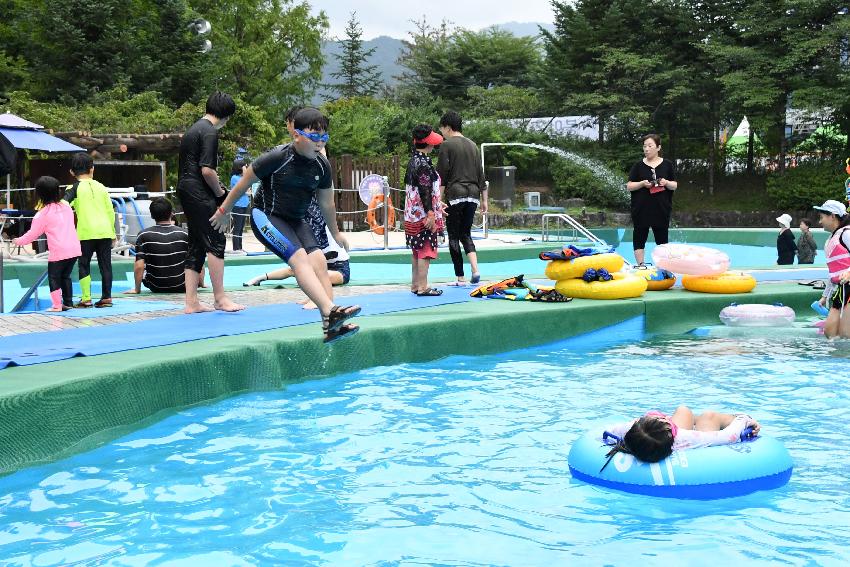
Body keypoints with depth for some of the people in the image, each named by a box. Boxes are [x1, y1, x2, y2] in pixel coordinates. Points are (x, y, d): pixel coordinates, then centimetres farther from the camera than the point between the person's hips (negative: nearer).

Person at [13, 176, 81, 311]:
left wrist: (19, 241, 17)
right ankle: (68, 302, 19)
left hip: (58, 252, -6)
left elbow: (33, 233, 1)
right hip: (74, 249, 6)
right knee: (65, 276, 19)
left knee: (53, 277, 8)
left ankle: (57, 305, 4)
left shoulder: (42, 214, -6)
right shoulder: (66, 206, 10)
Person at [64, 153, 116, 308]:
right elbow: (110, 211, 13)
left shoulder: (75, 188, 2)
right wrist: (113, 233, 20)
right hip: (105, 231, 3)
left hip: (86, 232, -3)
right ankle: (107, 297, 7)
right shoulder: (101, 187, 12)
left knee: (84, 265, 3)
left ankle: (86, 299, -2)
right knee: (105, 264, 7)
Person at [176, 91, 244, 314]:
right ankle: (220, 298, -6)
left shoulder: (193, 129, 20)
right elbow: (207, 170, -19)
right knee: (216, 241, -7)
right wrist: (220, 192, -4)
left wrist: (216, 189, 17)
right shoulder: (210, 132, -11)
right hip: (199, 193, -10)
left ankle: (192, 302, 8)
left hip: (185, 190, 10)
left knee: (196, 245, 9)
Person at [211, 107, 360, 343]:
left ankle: (331, 327, -15)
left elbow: (326, 202, 13)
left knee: (319, 260, -12)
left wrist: (336, 234, 22)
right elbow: (244, 182, -7)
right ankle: (330, 311, -37)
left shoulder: (322, 166, -2)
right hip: (266, 216, -6)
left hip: (296, 220, 6)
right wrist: (224, 210, 3)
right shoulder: (277, 157, -19)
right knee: (300, 257, -26)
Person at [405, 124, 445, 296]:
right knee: (425, 251, -5)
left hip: (413, 215, 10)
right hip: (424, 216, -10)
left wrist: (437, 205, 28)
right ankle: (422, 287, -3)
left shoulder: (413, 161, 13)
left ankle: (415, 285, 21)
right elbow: (425, 190, -21)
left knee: (418, 251, 15)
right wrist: (431, 213, -22)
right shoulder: (423, 163, -17)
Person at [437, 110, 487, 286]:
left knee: (453, 236, 2)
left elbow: (442, 174, -8)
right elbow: (480, 174, 16)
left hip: (455, 194, -6)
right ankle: (475, 270, -6)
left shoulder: (447, 145, -2)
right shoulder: (473, 145, 16)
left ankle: (460, 278, 1)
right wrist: (484, 199, 19)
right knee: (466, 233, 14)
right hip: (473, 194, 6)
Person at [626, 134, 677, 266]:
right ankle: (640, 265, 8)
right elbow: (629, 186, 2)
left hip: (661, 209, 0)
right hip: (641, 209, 0)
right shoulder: (638, 165, 4)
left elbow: (675, 185, 7)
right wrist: (642, 184, -15)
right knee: (639, 237, 2)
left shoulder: (667, 165, 5)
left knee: (662, 238, 6)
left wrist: (666, 183, -14)